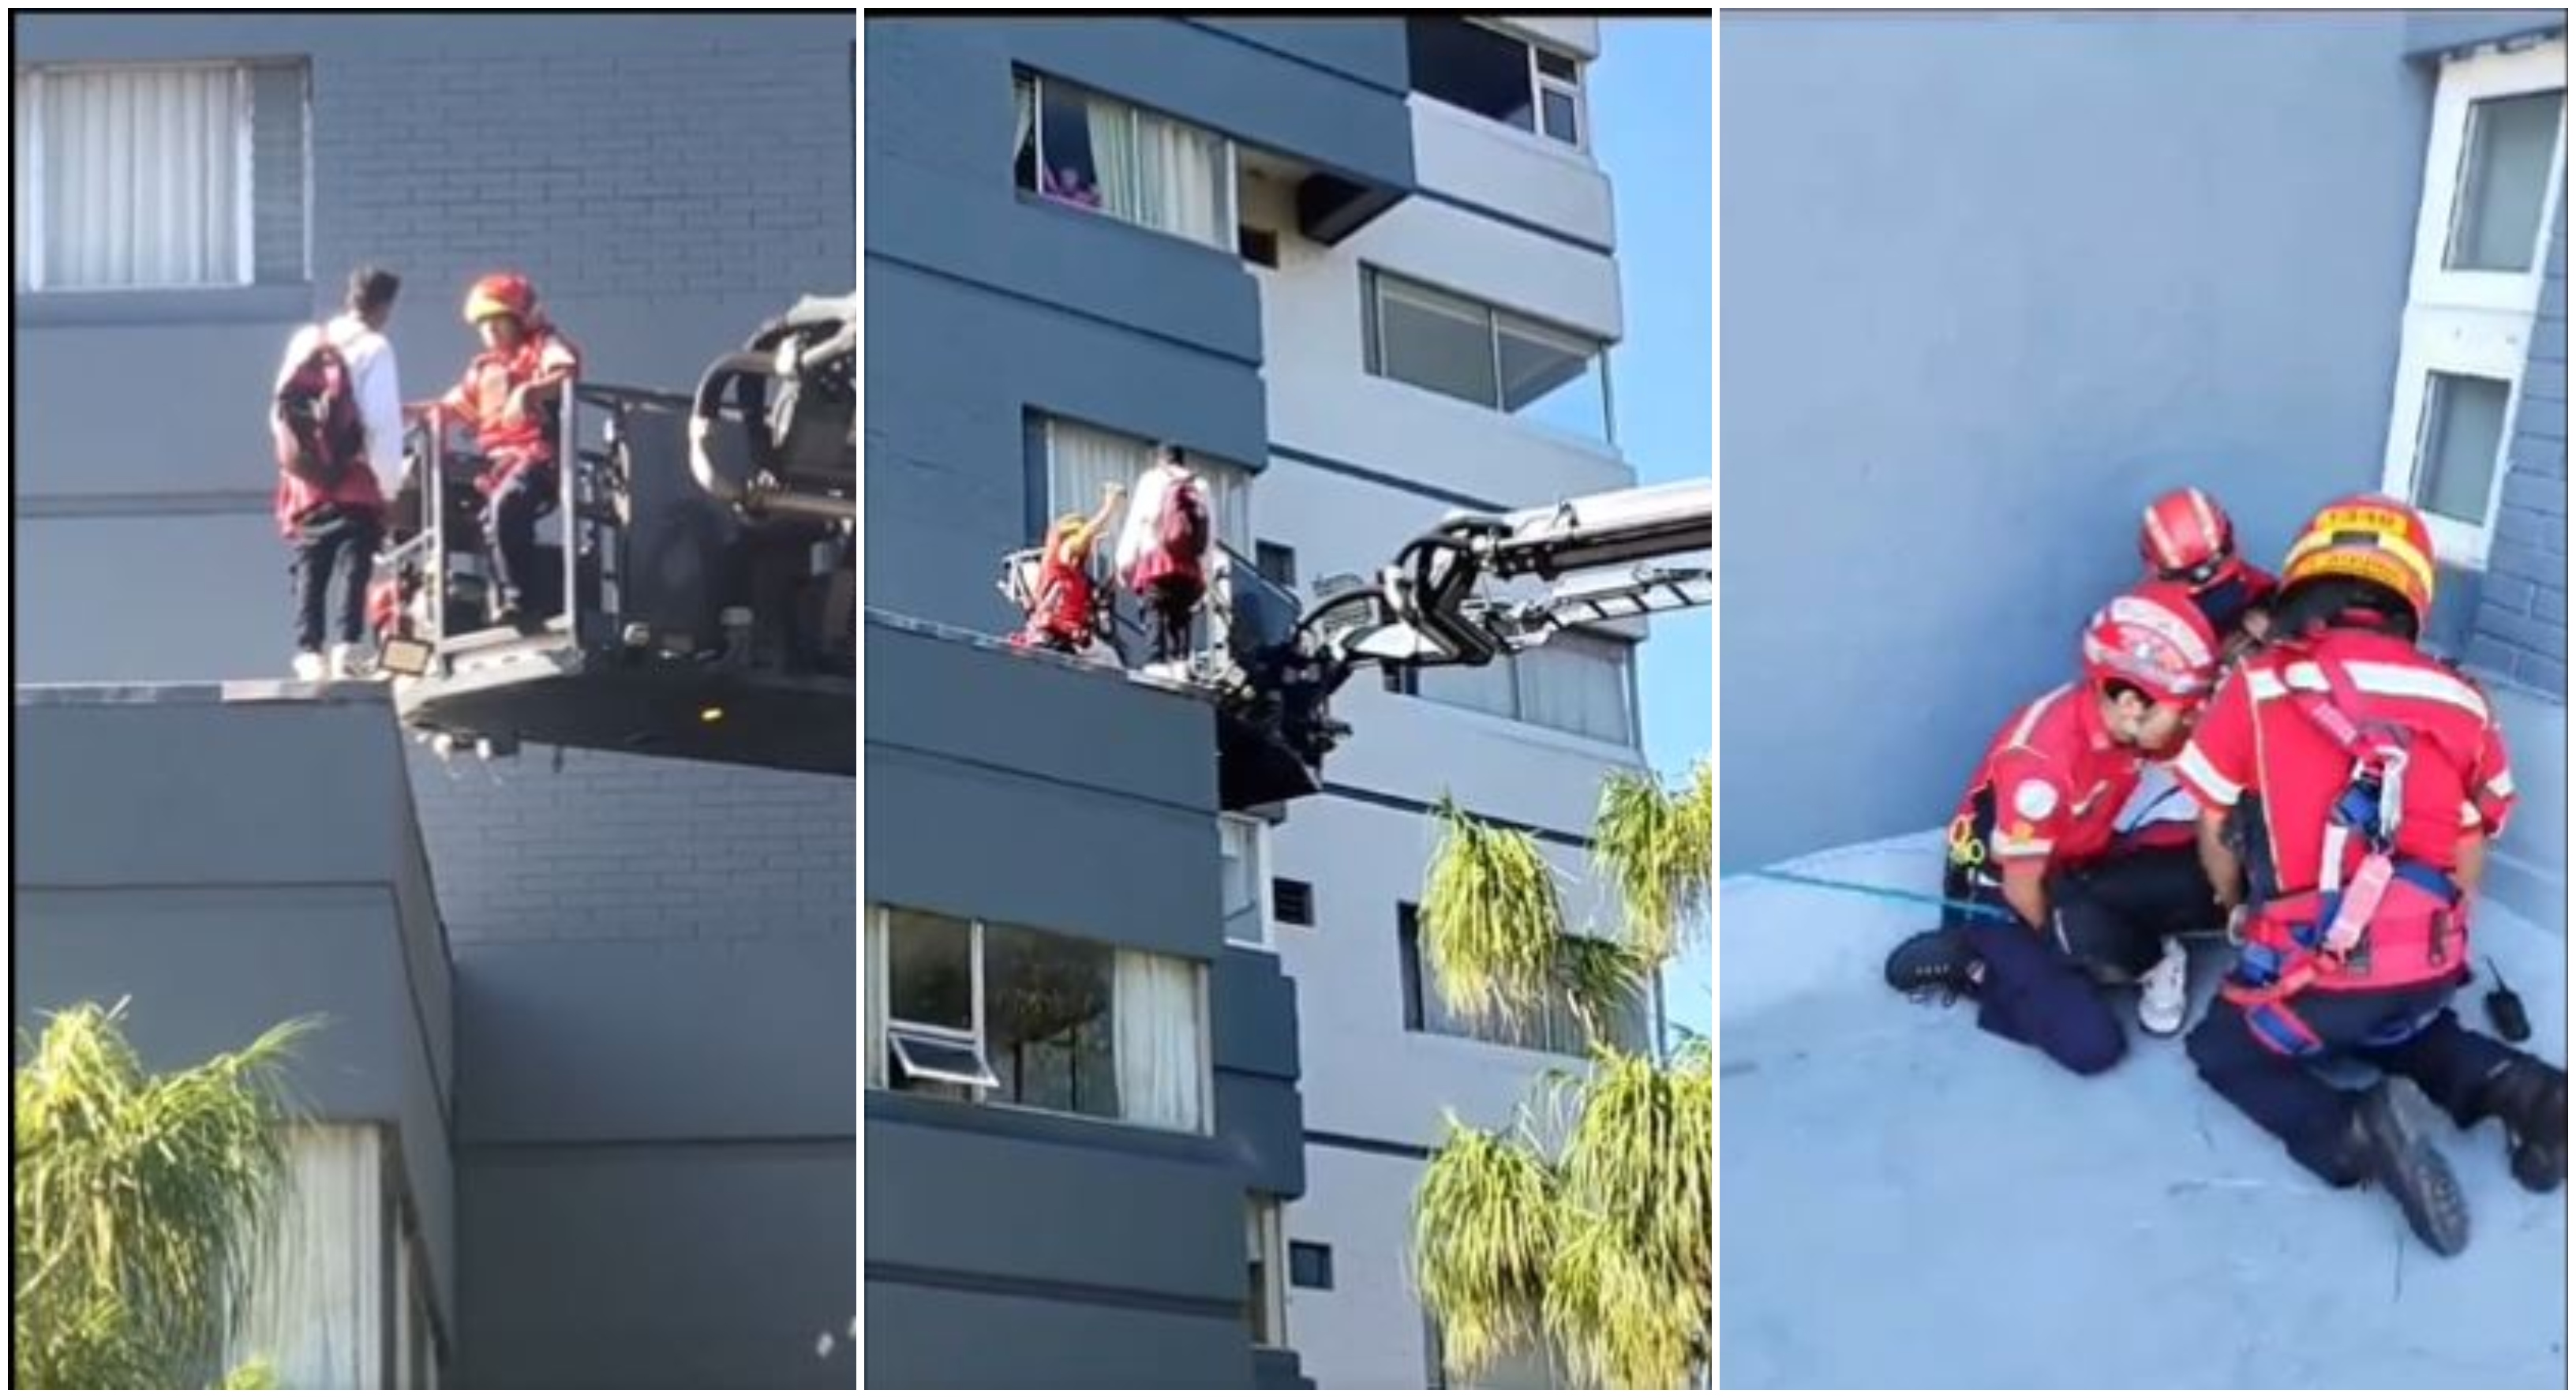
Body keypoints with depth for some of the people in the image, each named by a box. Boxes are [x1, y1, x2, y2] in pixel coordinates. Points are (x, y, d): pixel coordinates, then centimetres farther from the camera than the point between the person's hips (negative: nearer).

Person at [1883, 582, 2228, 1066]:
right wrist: (2074, 949, -8)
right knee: (2092, 1043, -26)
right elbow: (2022, 889, -23)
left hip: (2073, 876, 7)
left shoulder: (2127, 719, -15)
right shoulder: (2042, 759, -35)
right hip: (1998, 898, -7)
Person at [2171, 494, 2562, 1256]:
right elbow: (2466, 865, 10)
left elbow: (2216, 836, 6)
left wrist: (2244, 914, 25)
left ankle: (2353, 1134, -7)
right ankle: (2513, 1086, 7)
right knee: (2395, 1027, 36)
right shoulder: (2461, 704, 4)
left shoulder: (2258, 690, -5)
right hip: (2431, 970, 5)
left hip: (2319, 972, -4)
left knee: (2225, 1050, 21)